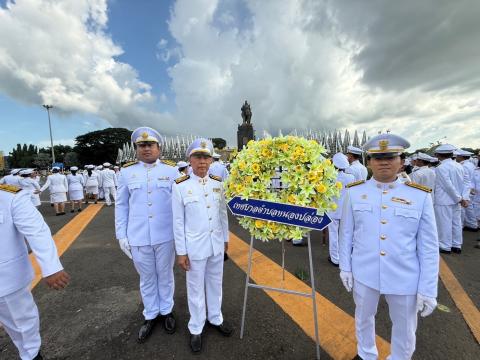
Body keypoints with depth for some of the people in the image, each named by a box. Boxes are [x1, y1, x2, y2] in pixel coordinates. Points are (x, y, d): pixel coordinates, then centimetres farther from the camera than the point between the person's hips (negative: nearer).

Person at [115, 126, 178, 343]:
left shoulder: (171, 171, -3)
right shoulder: (126, 172, 1)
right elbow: (121, 206, 6)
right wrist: (121, 236, 4)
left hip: (166, 236, -1)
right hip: (138, 238, 1)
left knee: (165, 275, 17)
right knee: (147, 278, 19)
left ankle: (166, 311, 40)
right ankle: (151, 315, 41)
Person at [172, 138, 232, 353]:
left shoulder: (218, 183, -2)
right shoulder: (180, 186, -13)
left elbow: (223, 213, 6)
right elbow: (178, 221, -9)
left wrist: (225, 239, 11)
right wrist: (181, 252, -7)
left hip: (216, 244, 4)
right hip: (194, 247, -3)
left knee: (215, 283, 22)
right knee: (196, 288, 16)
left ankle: (215, 318, 46)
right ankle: (196, 328, 40)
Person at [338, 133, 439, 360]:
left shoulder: (421, 196, -9)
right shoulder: (354, 191, -7)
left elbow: (429, 247, -5)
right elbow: (346, 233, -1)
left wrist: (428, 289, -5)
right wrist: (345, 266, 2)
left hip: (405, 278, 0)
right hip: (363, 273, 1)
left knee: (405, 330, 22)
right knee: (364, 318, 24)